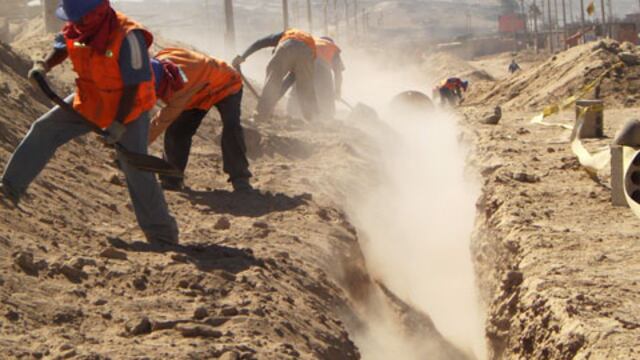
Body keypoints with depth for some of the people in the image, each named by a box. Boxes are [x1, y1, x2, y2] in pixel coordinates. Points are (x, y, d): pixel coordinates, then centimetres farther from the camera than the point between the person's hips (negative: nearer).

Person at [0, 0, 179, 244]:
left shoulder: (128, 36, -31)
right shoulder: (78, 28, -12)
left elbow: (134, 86, -26)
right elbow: (62, 48, 10)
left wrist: (119, 124, -26)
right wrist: (44, 65, -10)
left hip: (127, 109, -6)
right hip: (89, 101, 6)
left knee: (136, 171, -5)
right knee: (44, 130, 0)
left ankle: (162, 235, 5)